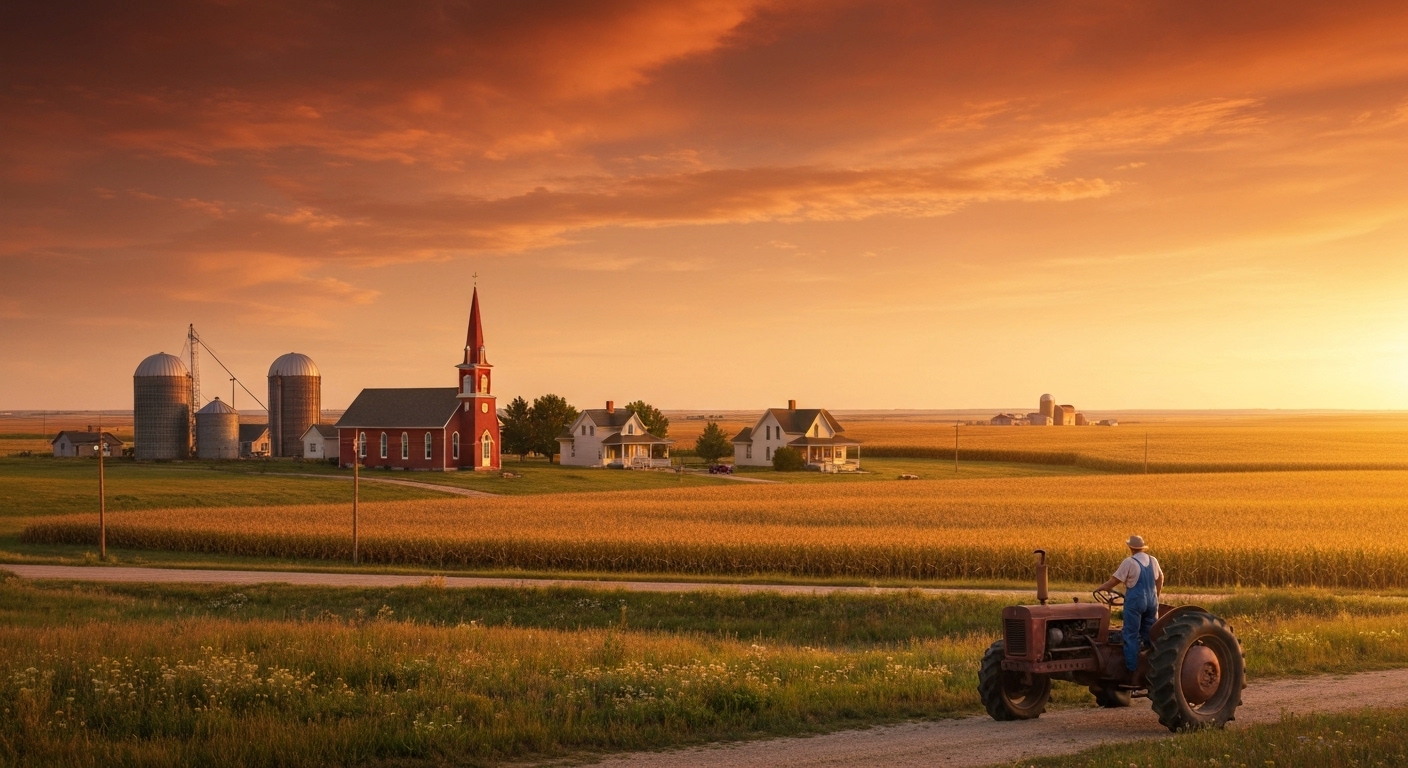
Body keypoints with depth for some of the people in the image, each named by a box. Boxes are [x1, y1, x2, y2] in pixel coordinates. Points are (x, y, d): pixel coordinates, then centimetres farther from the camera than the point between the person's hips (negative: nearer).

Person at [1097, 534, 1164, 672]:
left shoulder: (1129, 562, -12)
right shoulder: (1153, 560, 6)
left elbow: (1114, 581, -11)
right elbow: (1160, 578, 21)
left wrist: (1101, 587, 4)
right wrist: (1156, 596, 34)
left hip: (1135, 601, -5)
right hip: (1151, 602, 5)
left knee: (1131, 635, 1)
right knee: (1150, 635, 16)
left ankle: (1131, 668, 0)